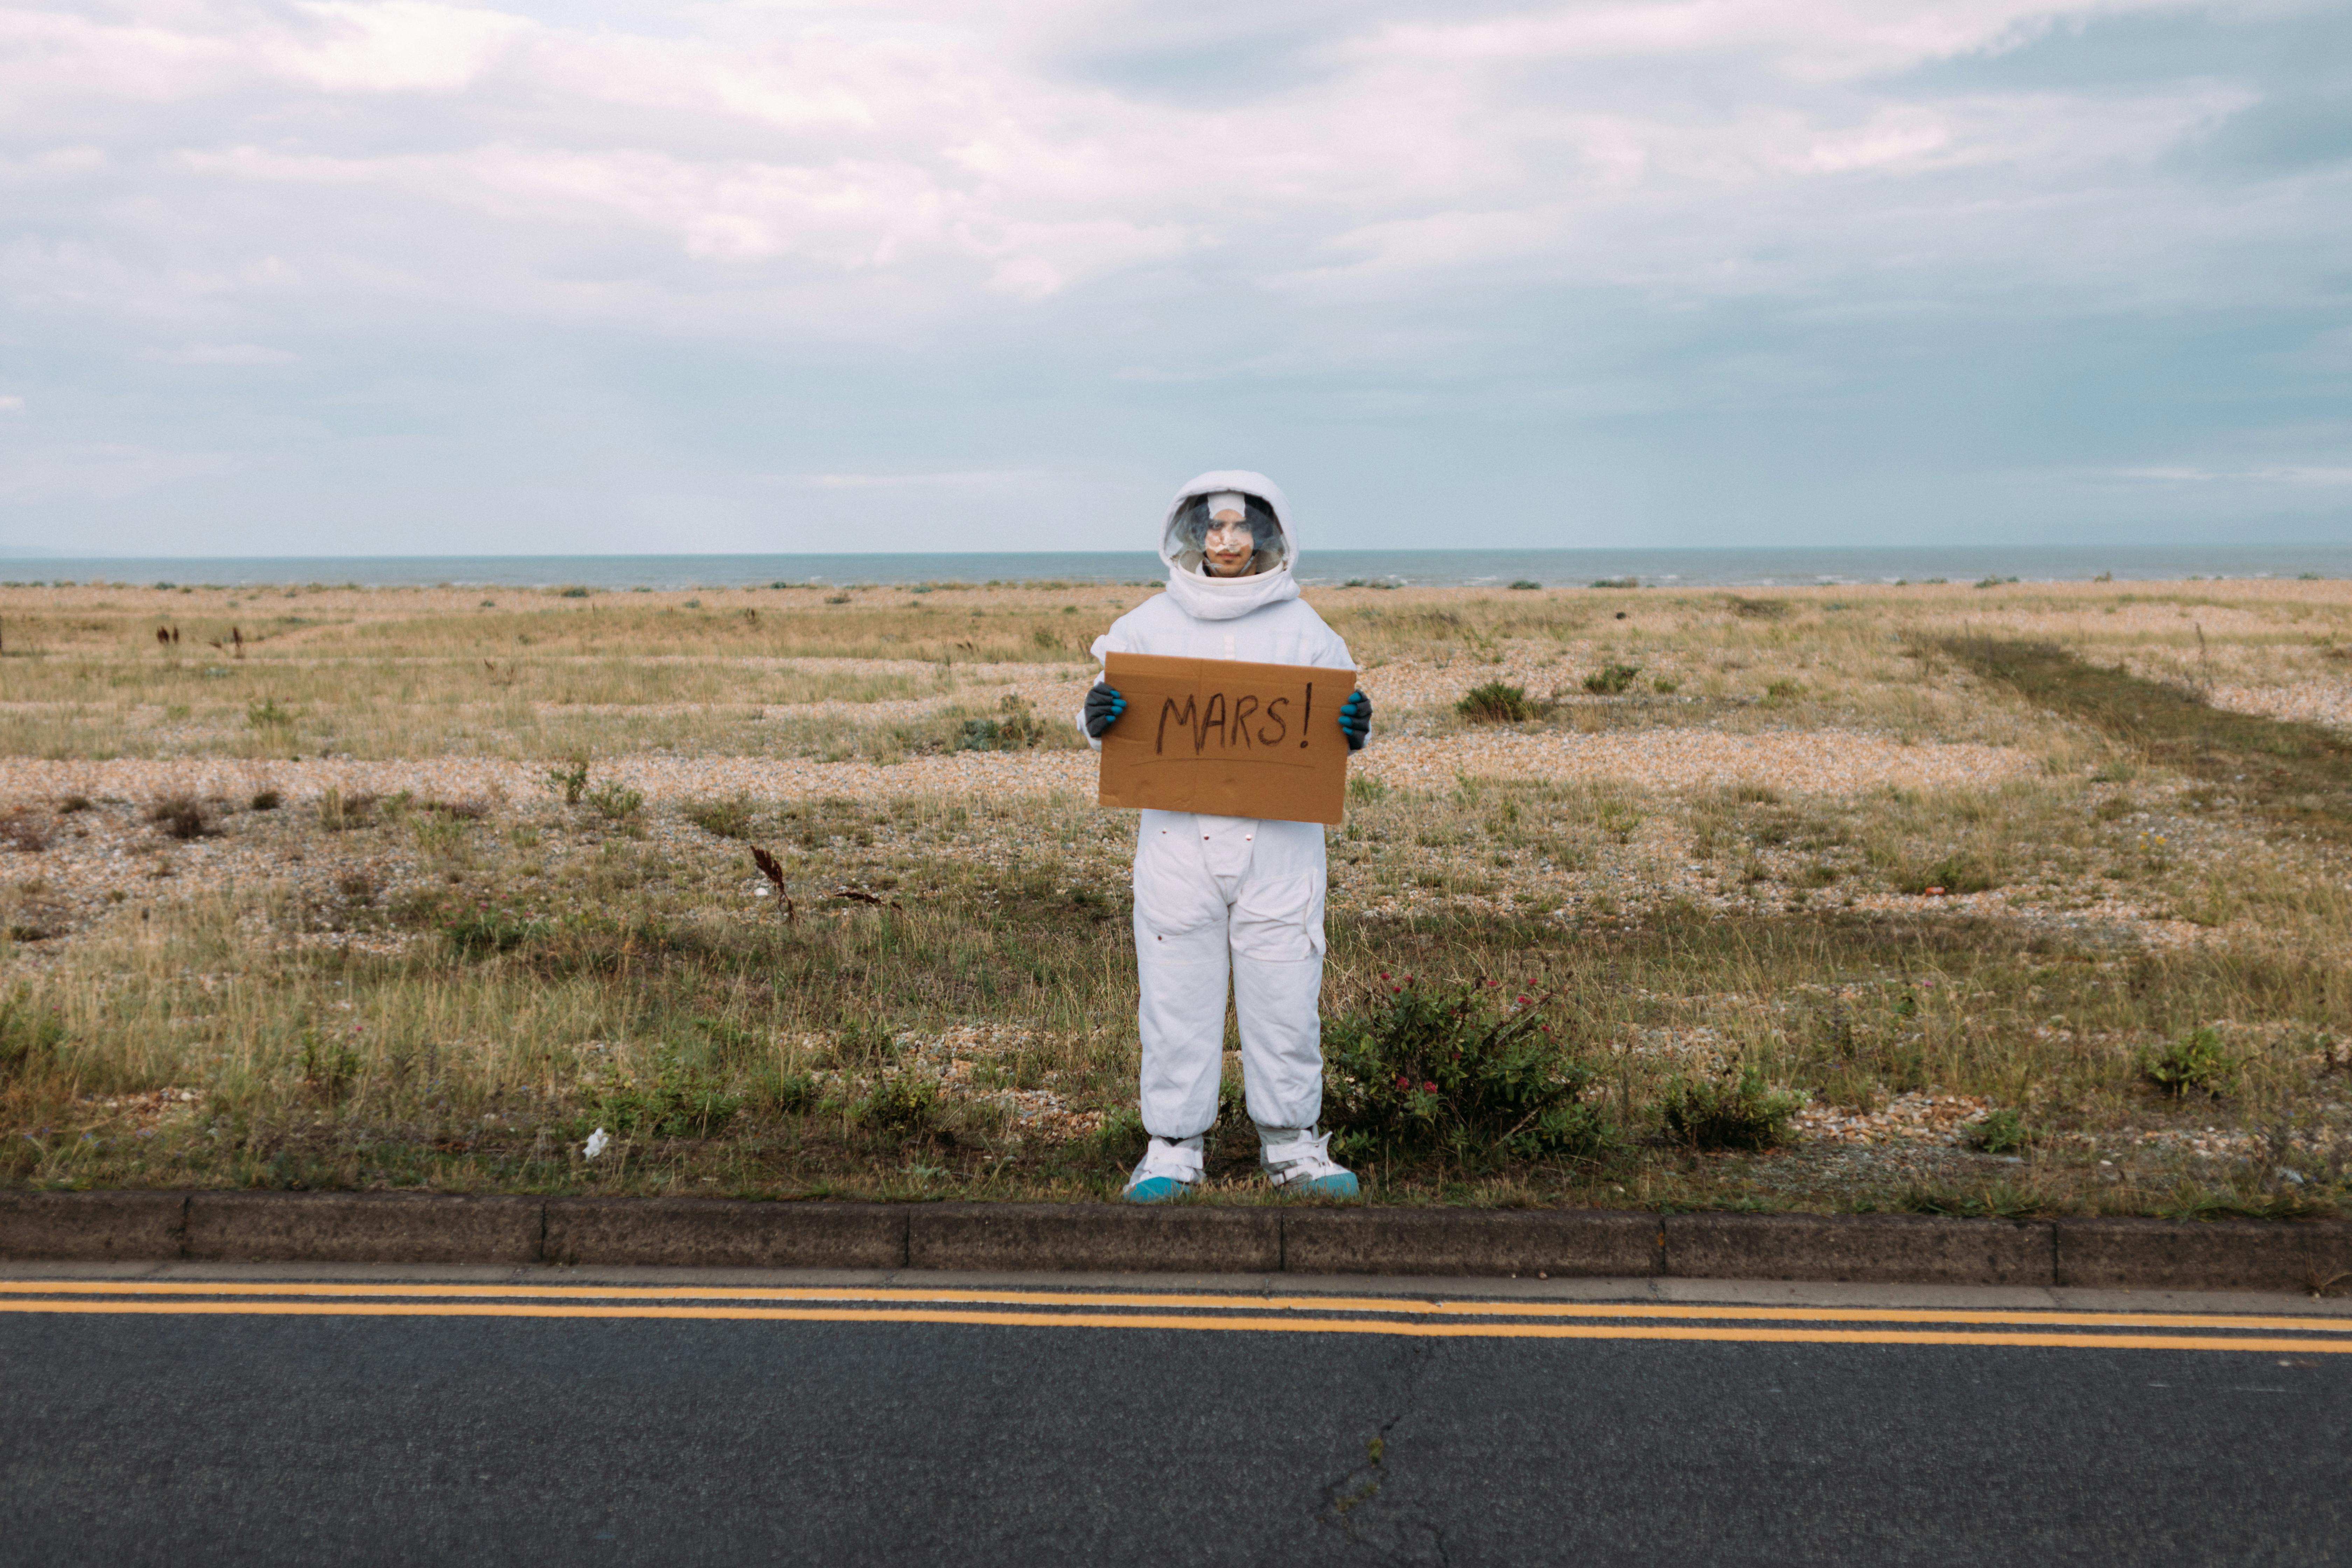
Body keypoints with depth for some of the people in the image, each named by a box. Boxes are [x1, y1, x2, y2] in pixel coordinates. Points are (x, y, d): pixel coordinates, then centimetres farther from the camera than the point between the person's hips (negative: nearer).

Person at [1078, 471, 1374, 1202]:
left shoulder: (1301, 626, 8)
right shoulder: (1150, 624, 8)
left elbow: (1335, 712, 11)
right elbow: (1105, 722, 11)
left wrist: (1354, 729, -12)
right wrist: (1098, 716, -13)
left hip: (1279, 840, 0)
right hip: (1177, 835, 0)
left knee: (1285, 993, 5)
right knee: (1177, 993, 4)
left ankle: (1292, 1143, 20)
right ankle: (1173, 1146, 17)